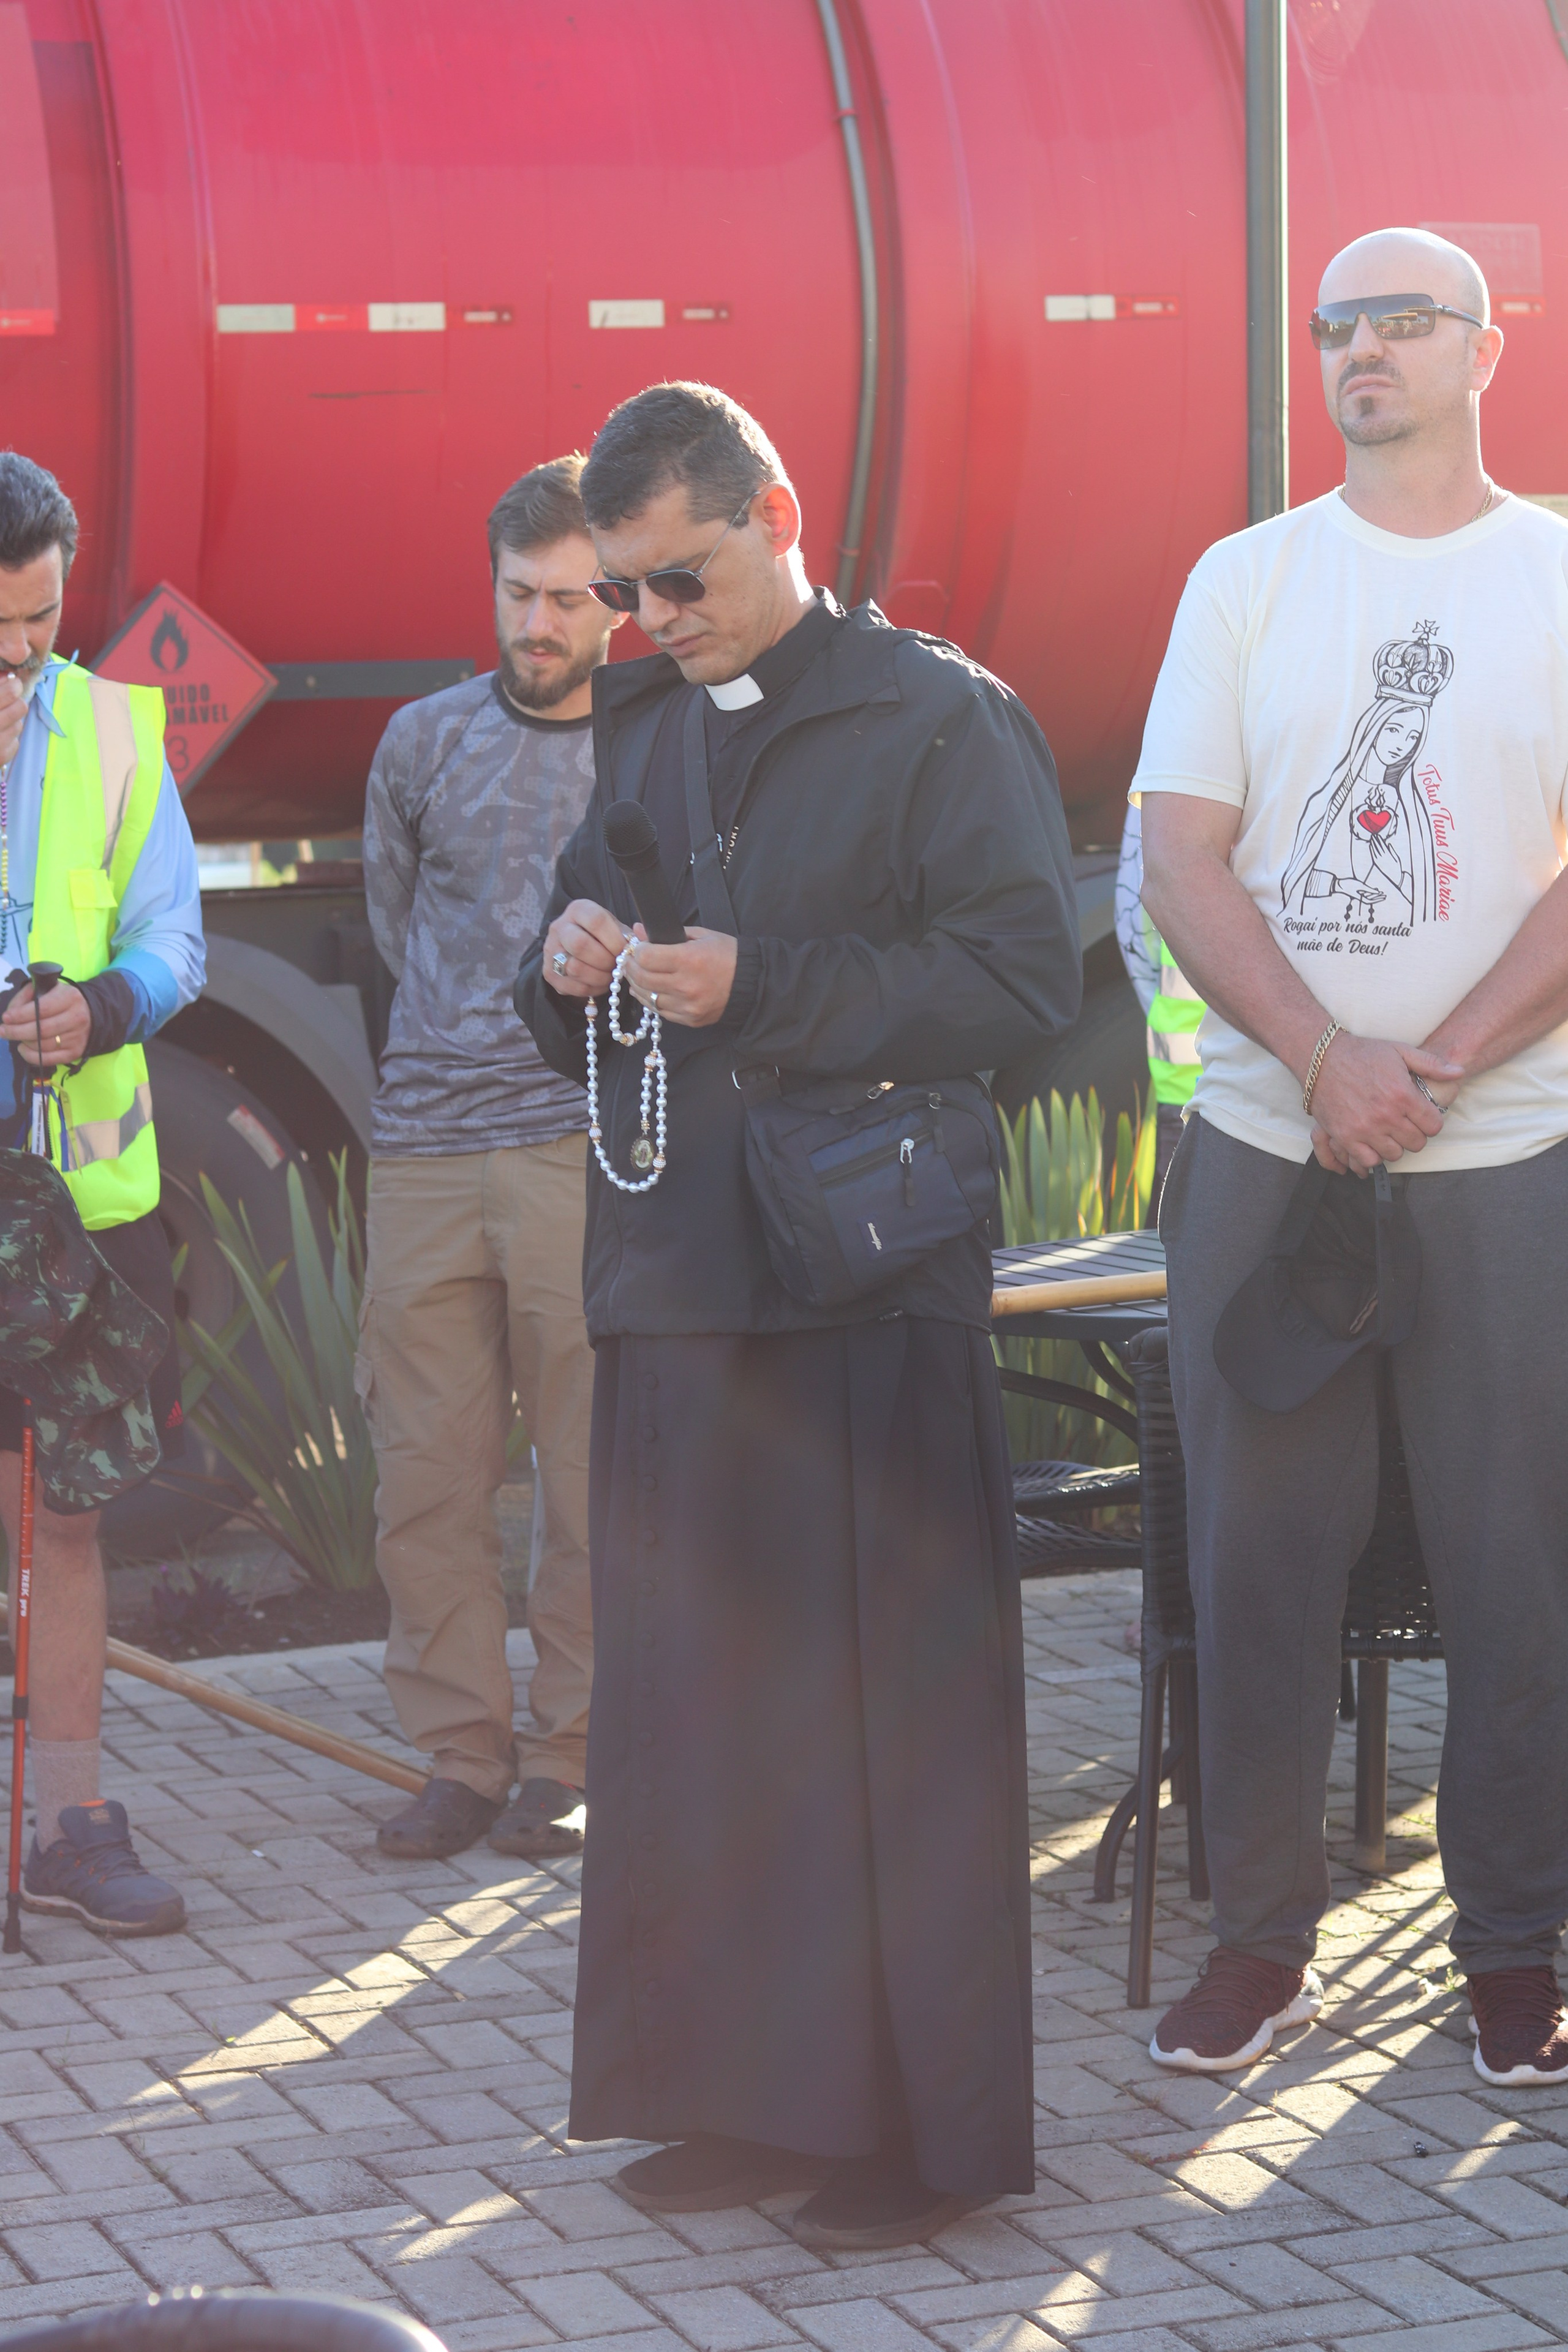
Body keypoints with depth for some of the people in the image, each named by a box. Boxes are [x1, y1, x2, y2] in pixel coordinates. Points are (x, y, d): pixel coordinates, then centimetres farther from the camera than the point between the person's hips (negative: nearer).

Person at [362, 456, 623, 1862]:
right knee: (426, 1473, 3)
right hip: (425, 1150, 3)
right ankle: (464, 1756, 12)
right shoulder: (425, 740, 11)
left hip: (587, 1149, -3)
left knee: (593, 1479, -1)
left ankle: (571, 1760, 9)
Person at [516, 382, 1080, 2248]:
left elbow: (1026, 976, -12)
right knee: (688, 1709, 7)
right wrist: (569, 971, -1)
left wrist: (761, 988, -15)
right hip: (672, 1285, 6)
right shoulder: (634, 732, 17)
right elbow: (575, 1027, 24)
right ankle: (744, 2094, 16)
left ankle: (920, 2116, 6)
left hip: (871, 1291, -6)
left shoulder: (936, 719, -3)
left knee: (889, 1714, -3)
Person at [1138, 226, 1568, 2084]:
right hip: (1265, 1146, 2)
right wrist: (1330, 1060, -11)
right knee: (1257, 1556, 3)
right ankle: (1260, 1936, 14)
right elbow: (1180, 857, 2)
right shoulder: (1244, 581, 9)